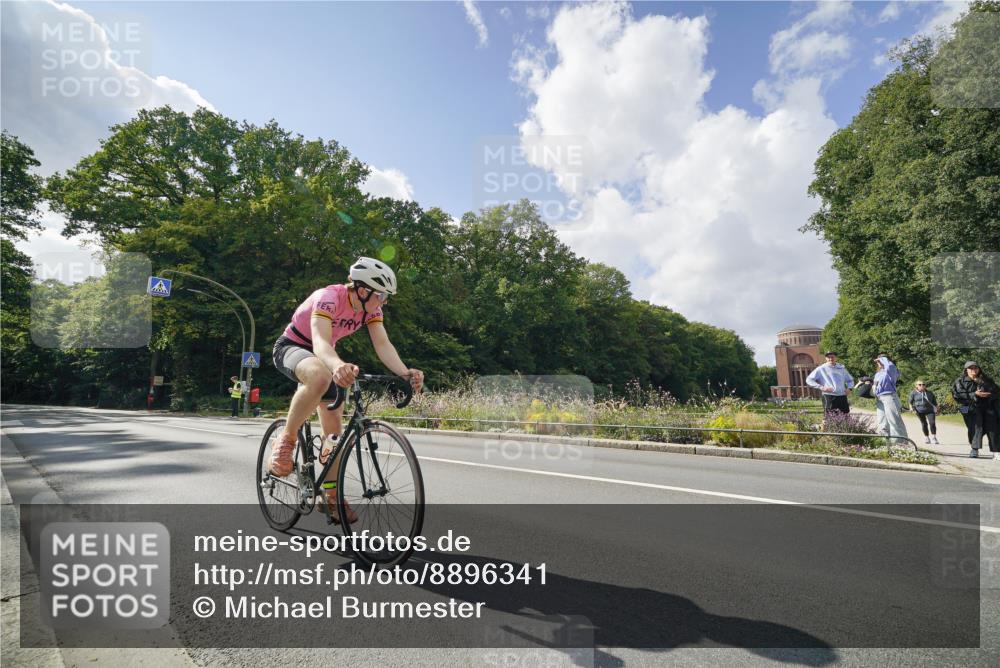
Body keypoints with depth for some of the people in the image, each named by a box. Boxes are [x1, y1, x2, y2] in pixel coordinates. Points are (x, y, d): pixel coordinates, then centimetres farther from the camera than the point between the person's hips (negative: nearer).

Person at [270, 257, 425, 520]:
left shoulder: (370, 307, -13)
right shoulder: (329, 298, -32)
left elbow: (383, 344, -25)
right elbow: (321, 341, -47)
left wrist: (405, 373, -44)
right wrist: (338, 366, -69)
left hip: (323, 355, 7)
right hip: (291, 347, -6)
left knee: (334, 425, 0)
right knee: (320, 378, -42)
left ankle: (330, 495, 15)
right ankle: (286, 440, -19)